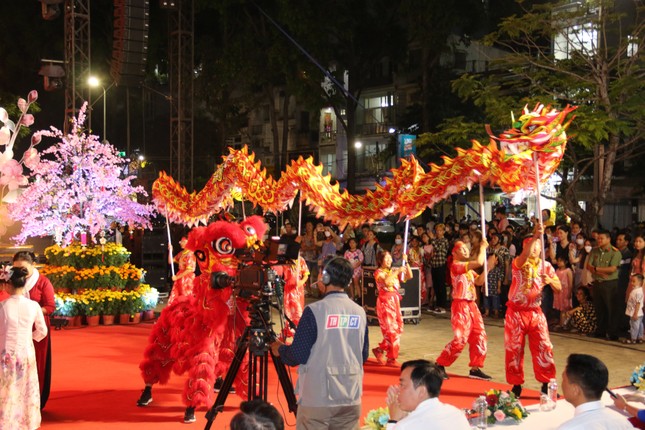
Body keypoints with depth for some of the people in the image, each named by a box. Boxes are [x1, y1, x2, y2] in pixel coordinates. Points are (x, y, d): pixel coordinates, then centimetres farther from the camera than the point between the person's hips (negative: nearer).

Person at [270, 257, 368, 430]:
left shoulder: (315, 310, -12)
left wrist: (280, 349, 10)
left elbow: (298, 355, -10)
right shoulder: (360, 312, 3)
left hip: (317, 398, -4)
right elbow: (364, 356, 12)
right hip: (351, 398, 5)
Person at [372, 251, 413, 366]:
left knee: (398, 329, 7)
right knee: (391, 330, -7)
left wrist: (406, 262, -2)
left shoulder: (394, 270, 13)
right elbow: (386, 281, -26)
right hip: (385, 302, -7)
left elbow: (409, 276, 6)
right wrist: (397, 271, -22)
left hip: (395, 301, 7)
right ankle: (391, 358, 2)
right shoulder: (379, 272, -5)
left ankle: (380, 350, 22)